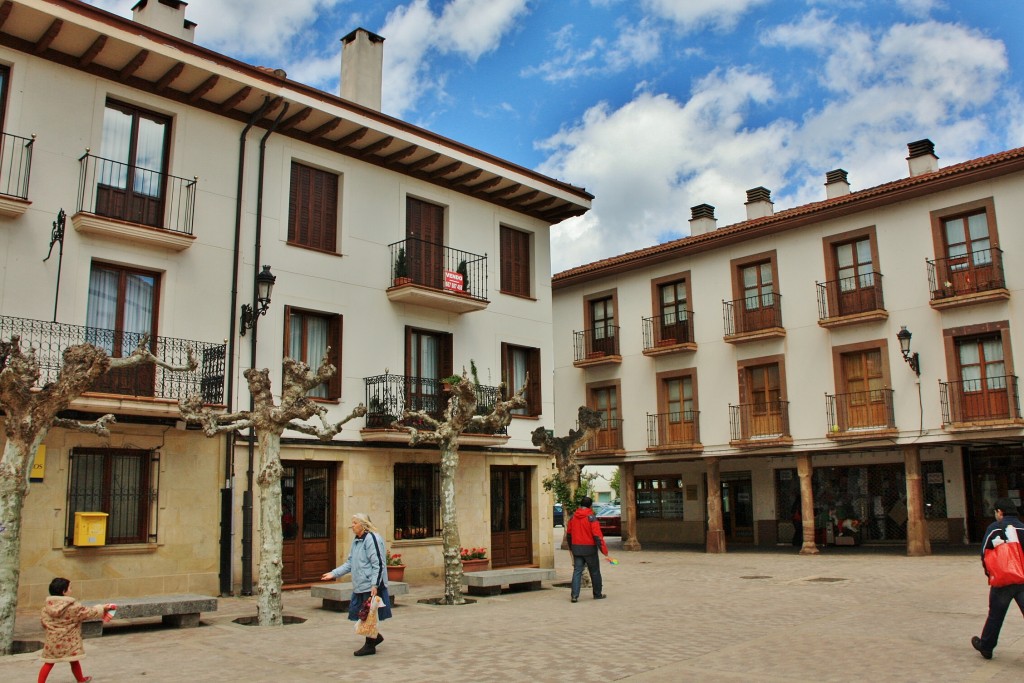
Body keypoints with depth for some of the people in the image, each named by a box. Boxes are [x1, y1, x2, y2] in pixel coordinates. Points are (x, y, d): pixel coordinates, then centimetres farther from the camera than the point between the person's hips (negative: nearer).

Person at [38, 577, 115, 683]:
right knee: (74, 661, 15)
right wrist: (102, 609, 7)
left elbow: (44, 622, 4)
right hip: (69, 641, -3)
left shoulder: (47, 606, -4)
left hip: (52, 641, 3)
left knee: (49, 663, 12)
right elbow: (88, 613, -8)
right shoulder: (73, 606, -18)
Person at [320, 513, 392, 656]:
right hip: (359, 586, 9)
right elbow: (350, 563, 19)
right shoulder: (356, 541, 15)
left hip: (371, 586, -9)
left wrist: (375, 585, -24)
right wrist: (334, 573, 10)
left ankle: (370, 645, 13)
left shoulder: (372, 539, -15)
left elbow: (378, 564, -19)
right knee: (359, 613, 12)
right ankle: (375, 637, 30)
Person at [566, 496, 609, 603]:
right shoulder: (591, 517, -12)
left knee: (577, 571, 3)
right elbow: (597, 535, -17)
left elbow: (568, 534, 12)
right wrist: (604, 550, -14)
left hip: (576, 549, 4)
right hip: (589, 549, -4)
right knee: (595, 572, 12)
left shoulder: (573, 517, 5)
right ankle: (597, 594, 22)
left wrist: (571, 548, 25)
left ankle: (575, 595, -7)